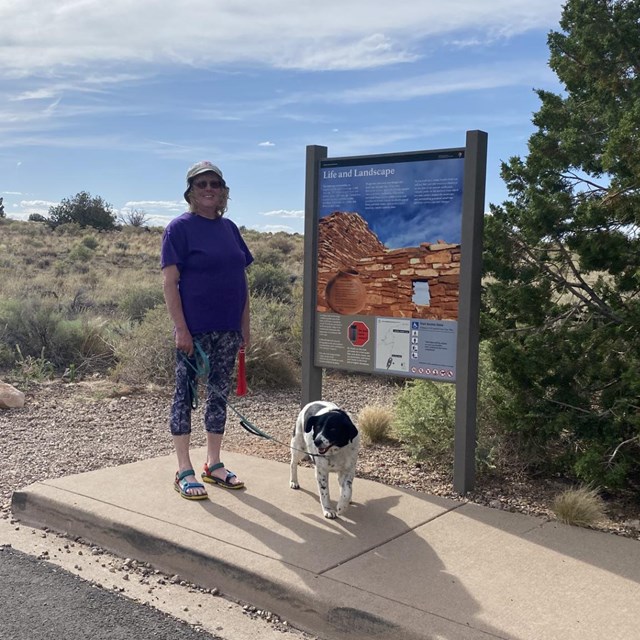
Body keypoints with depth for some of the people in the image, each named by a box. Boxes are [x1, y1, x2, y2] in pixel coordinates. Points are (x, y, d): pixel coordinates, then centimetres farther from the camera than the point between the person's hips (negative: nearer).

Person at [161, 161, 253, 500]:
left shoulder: (229, 228, 12)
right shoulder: (180, 227, -6)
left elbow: (242, 279, 14)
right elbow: (169, 282, -11)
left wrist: (245, 326, 10)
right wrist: (181, 328, -17)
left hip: (228, 330, 6)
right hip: (194, 329, -6)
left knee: (219, 394, 12)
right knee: (186, 394, 3)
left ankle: (214, 465, 25)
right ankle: (184, 471, 13)